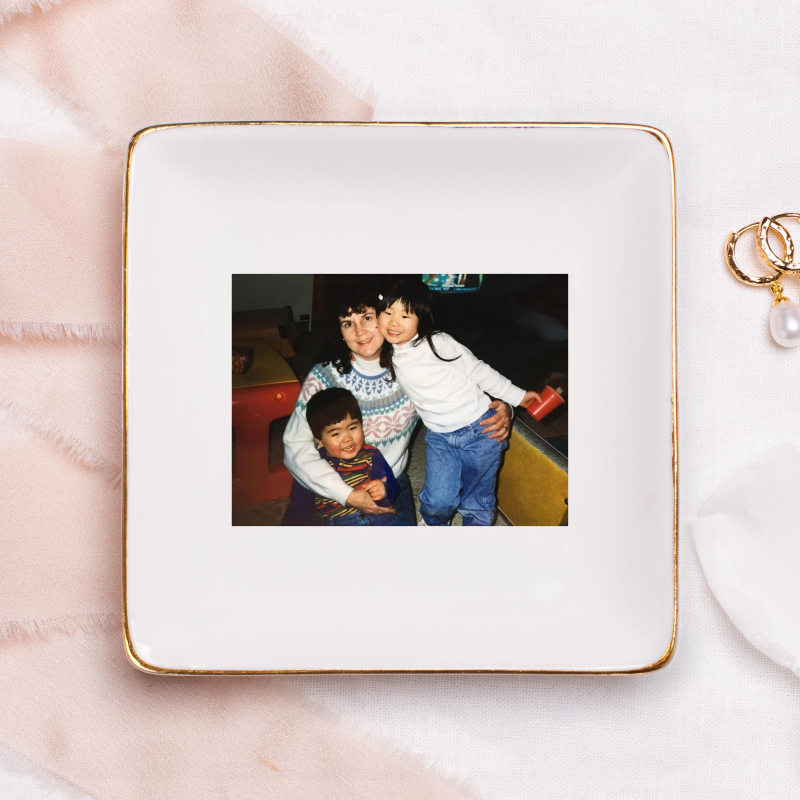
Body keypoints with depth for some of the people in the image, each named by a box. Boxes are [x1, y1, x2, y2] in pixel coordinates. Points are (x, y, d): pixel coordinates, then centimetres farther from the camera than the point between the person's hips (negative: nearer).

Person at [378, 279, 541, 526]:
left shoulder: (438, 343, -15)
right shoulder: (388, 356, 0)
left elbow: (477, 370, -7)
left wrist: (516, 395, -2)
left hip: (480, 429, -3)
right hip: (440, 437, 4)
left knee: (477, 500, 7)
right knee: (439, 500, -6)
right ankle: (433, 524, 26)